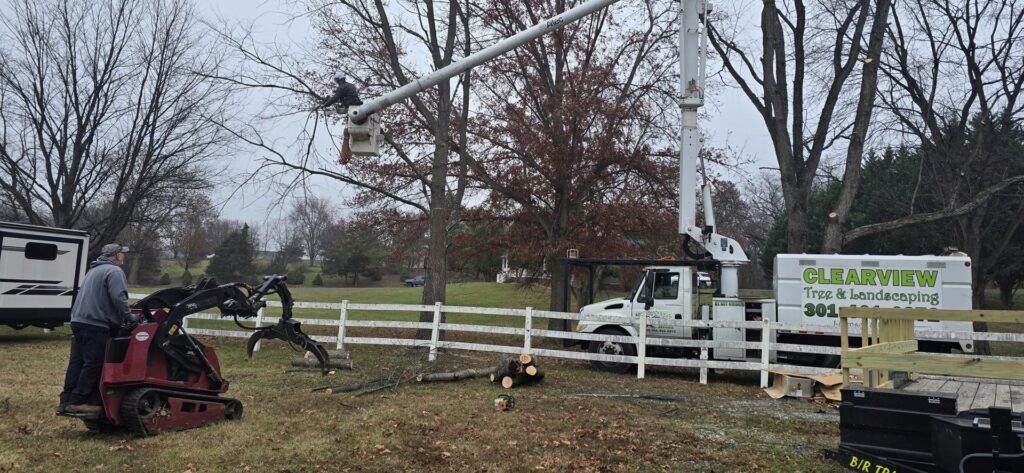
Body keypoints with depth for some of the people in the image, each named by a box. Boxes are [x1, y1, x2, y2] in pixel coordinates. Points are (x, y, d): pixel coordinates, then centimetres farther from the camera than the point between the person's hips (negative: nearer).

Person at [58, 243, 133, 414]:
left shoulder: (95, 270, 24)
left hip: (79, 321, 10)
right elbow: (118, 298, -21)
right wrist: (129, 315, -9)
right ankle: (78, 401, -4)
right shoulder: (114, 271, -8)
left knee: (77, 362, 10)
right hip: (95, 324, -10)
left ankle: (66, 401, 11)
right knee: (93, 364, -5)